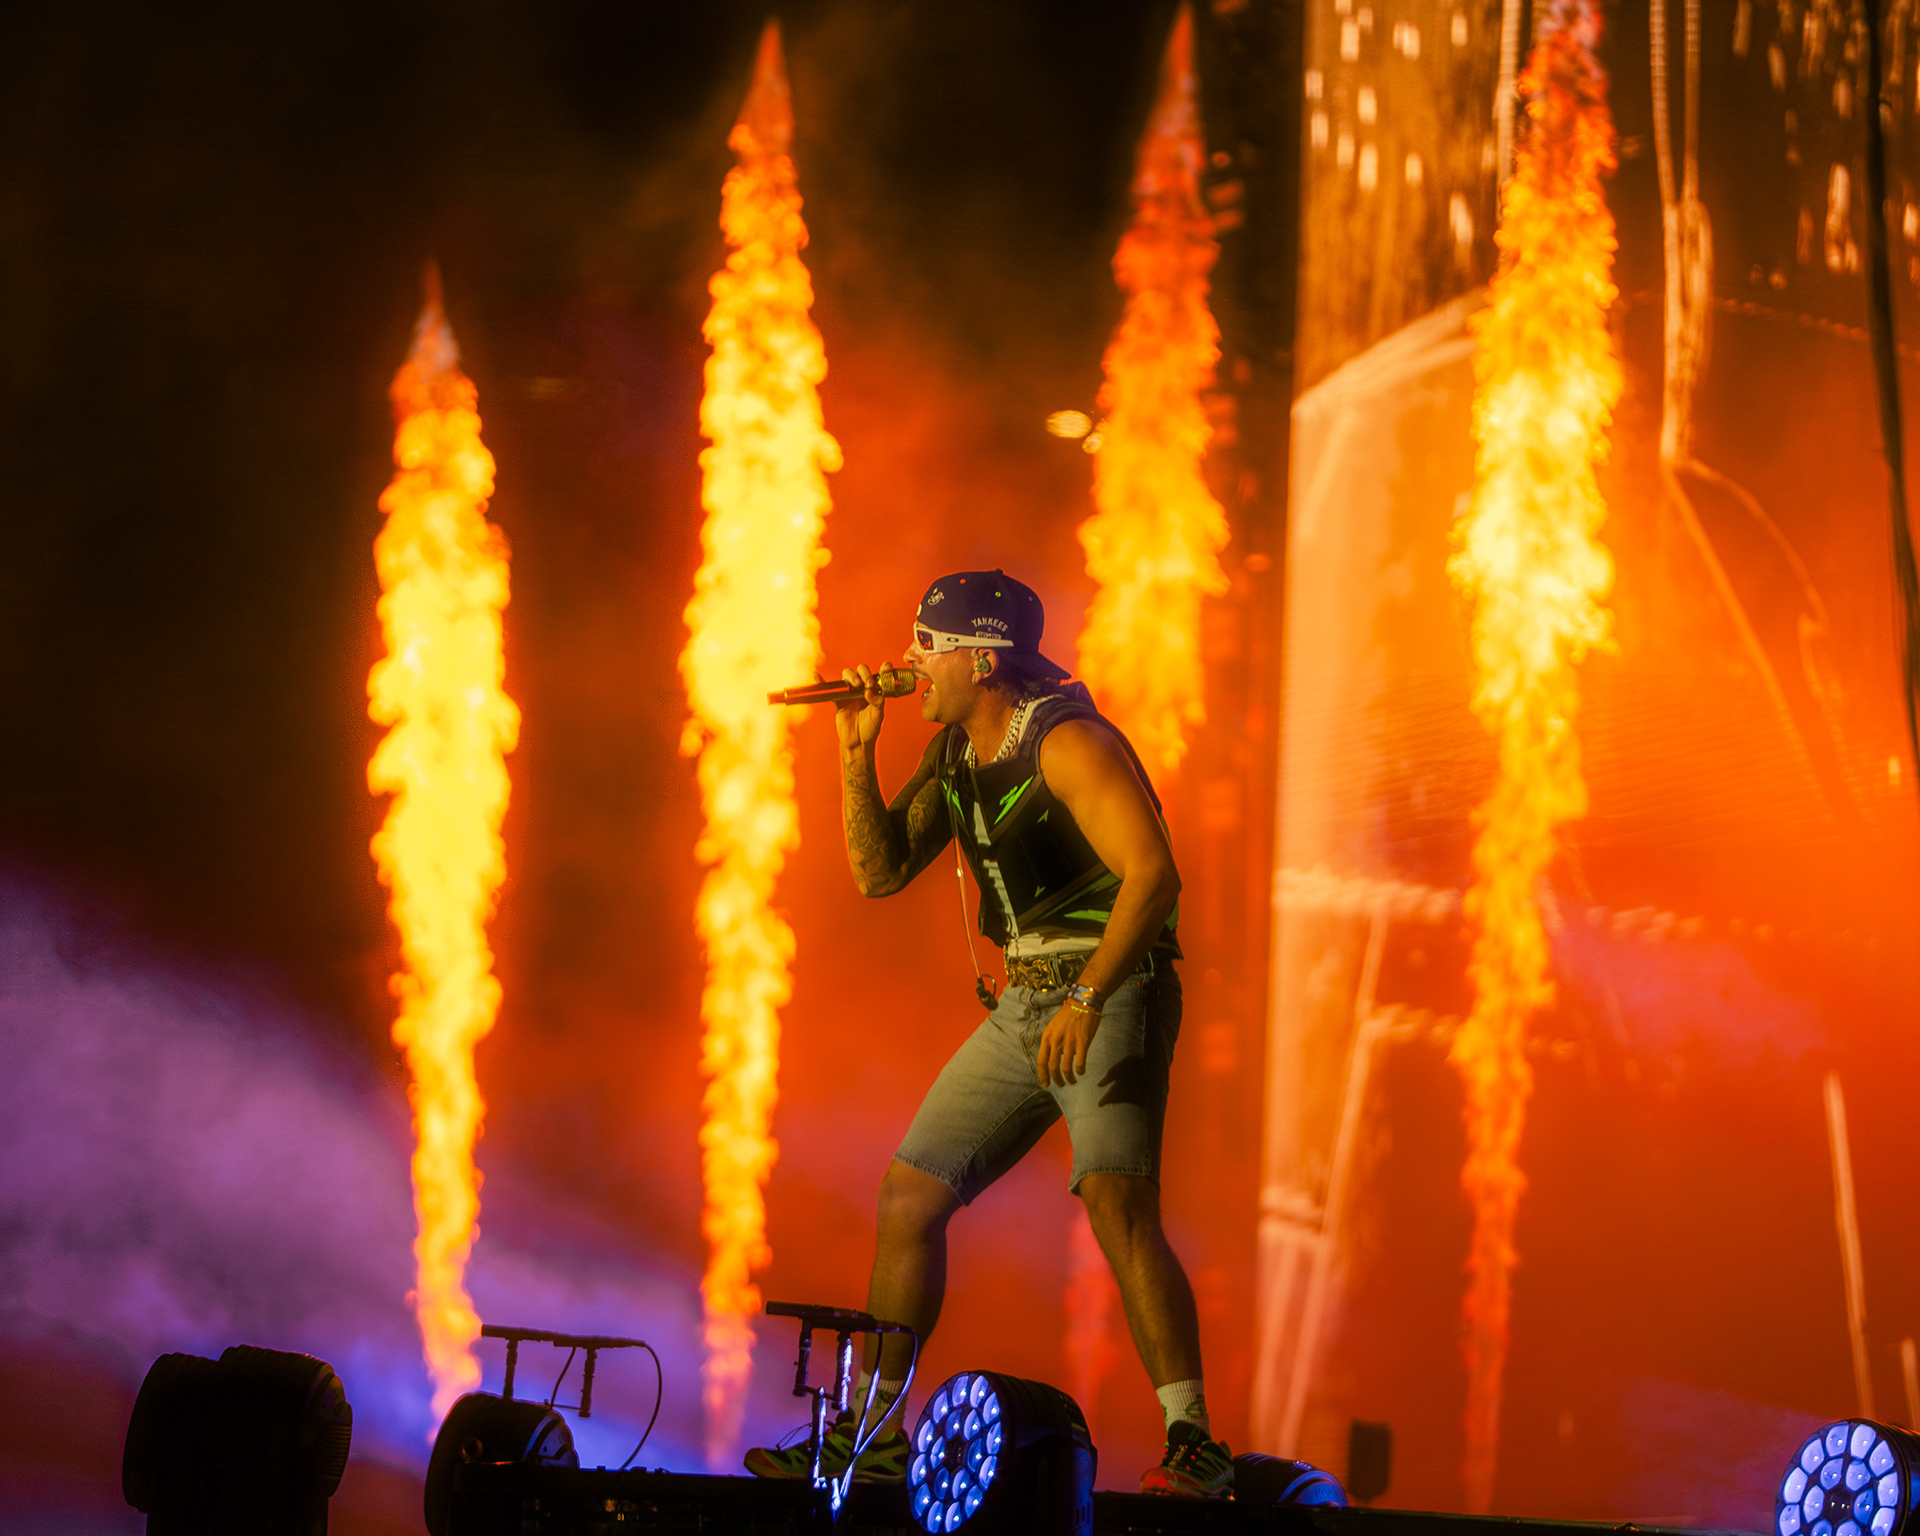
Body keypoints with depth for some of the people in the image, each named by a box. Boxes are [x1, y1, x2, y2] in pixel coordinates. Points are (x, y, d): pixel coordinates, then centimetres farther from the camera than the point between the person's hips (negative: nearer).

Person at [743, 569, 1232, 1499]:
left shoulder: (1067, 742, -15)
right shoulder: (955, 757, 11)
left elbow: (1151, 873, -24)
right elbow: (879, 873, 13)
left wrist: (1087, 997, -29)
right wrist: (857, 756, 1)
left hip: (1112, 997, -9)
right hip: (1023, 1005, 9)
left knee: (1116, 1201, -25)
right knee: (910, 1193, 9)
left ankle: (1193, 1446, -25)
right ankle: (870, 1437, 17)